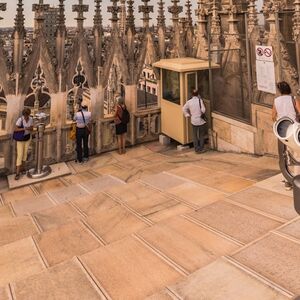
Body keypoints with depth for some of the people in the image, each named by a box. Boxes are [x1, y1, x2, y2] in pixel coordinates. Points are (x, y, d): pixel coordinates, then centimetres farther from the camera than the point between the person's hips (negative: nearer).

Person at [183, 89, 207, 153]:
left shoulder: (189, 102, -4)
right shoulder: (200, 100, -13)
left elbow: (184, 109, 2)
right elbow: (203, 110, -14)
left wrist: (188, 115, 9)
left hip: (194, 121, 3)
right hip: (201, 120, -2)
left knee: (195, 135, 13)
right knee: (201, 135, 11)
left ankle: (197, 149, 16)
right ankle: (201, 149, 16)